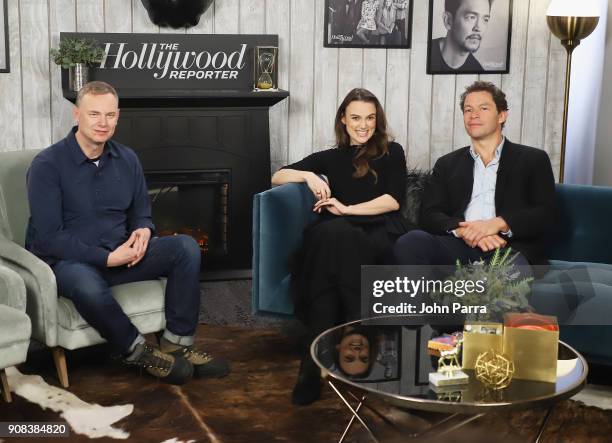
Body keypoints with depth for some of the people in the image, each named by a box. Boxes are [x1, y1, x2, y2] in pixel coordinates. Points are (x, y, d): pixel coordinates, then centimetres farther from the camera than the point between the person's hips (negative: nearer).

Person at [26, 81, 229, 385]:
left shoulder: (127, 159, 6)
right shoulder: (47, 165, -13)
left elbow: (141, 212, 16)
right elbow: (49, 237, -18)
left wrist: (144, 230, -10)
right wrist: (107, 258, -23)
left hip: (120, 254, 6)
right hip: (67, 261, -6)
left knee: (186, 247, -13)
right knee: (88, 285, -41)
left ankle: (177, 343, -10)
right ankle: (138, 352, -15)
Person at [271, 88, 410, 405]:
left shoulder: (391, 153, 21)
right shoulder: (330, 158, 26)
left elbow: (393, 200, 6)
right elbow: (277, 177, 22)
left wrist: (348, 209, -2)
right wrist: (309, 175, 3)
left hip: (380, 236, -2)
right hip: (338, 236, 2)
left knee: (335, 236, -38)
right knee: (327, 234, -39)